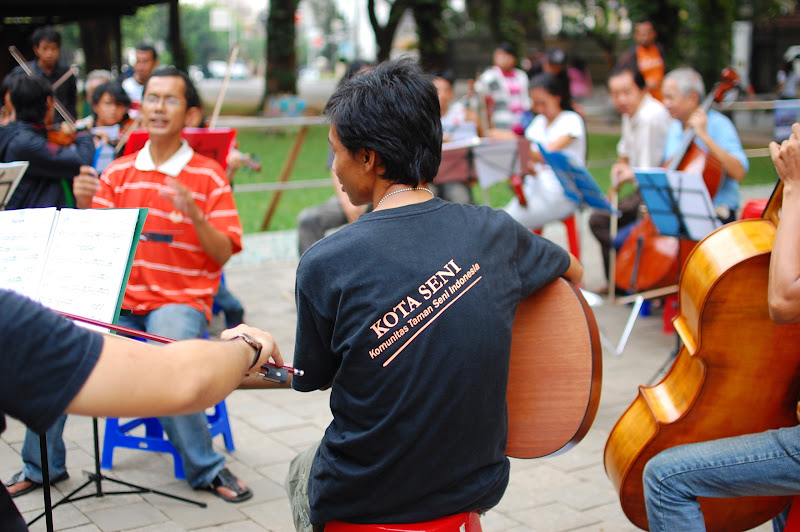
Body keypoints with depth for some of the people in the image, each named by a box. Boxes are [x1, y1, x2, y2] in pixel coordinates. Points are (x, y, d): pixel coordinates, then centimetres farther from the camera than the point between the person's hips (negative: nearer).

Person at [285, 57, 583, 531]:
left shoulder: (324, 264, -21)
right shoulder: (494, 232, -10)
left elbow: (312, 380, -4)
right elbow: (574, 272, 12)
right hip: (478, 487, 4)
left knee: (301, 473, 32)